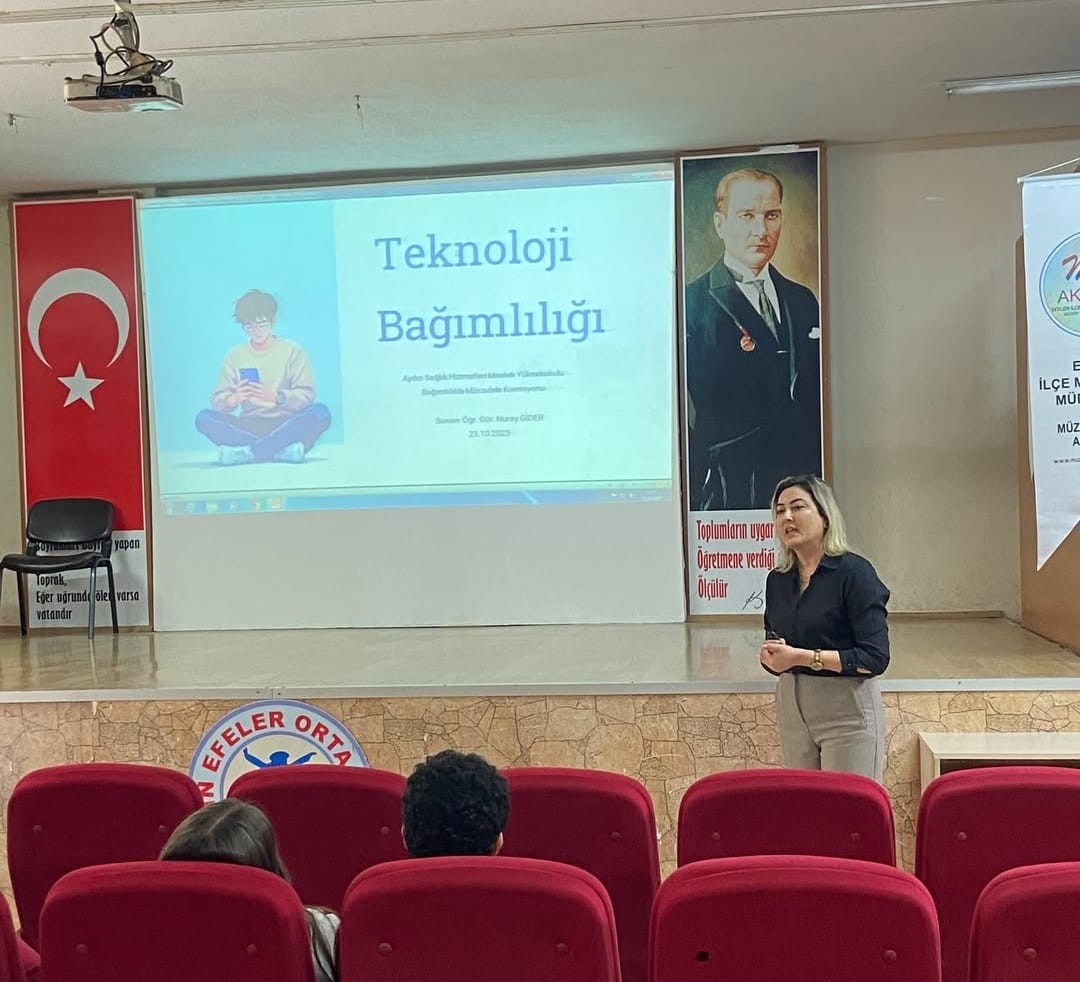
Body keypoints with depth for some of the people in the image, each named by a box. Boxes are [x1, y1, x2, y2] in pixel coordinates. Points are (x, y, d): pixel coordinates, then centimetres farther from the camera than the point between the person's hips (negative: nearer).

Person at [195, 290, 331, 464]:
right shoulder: (235, 357, 9)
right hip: (249, 427, 2)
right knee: (204, 418, -23)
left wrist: (276, 396, -24)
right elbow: (217, 400, 2)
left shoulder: (292, 351, 5)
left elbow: (306, 395, -5)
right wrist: (233, 399, -22)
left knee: (320, 412, -30)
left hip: (285, 426, -1)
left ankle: (247, 452, -29)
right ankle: (283, 449, -31)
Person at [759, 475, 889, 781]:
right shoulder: (777, 580, 8)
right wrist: (772, 656, -5)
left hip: (846, 710, -6)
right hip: (792, 708, 6)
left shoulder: (854, 572, -10)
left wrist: (803, 657, -21)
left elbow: (875, 658, -16)